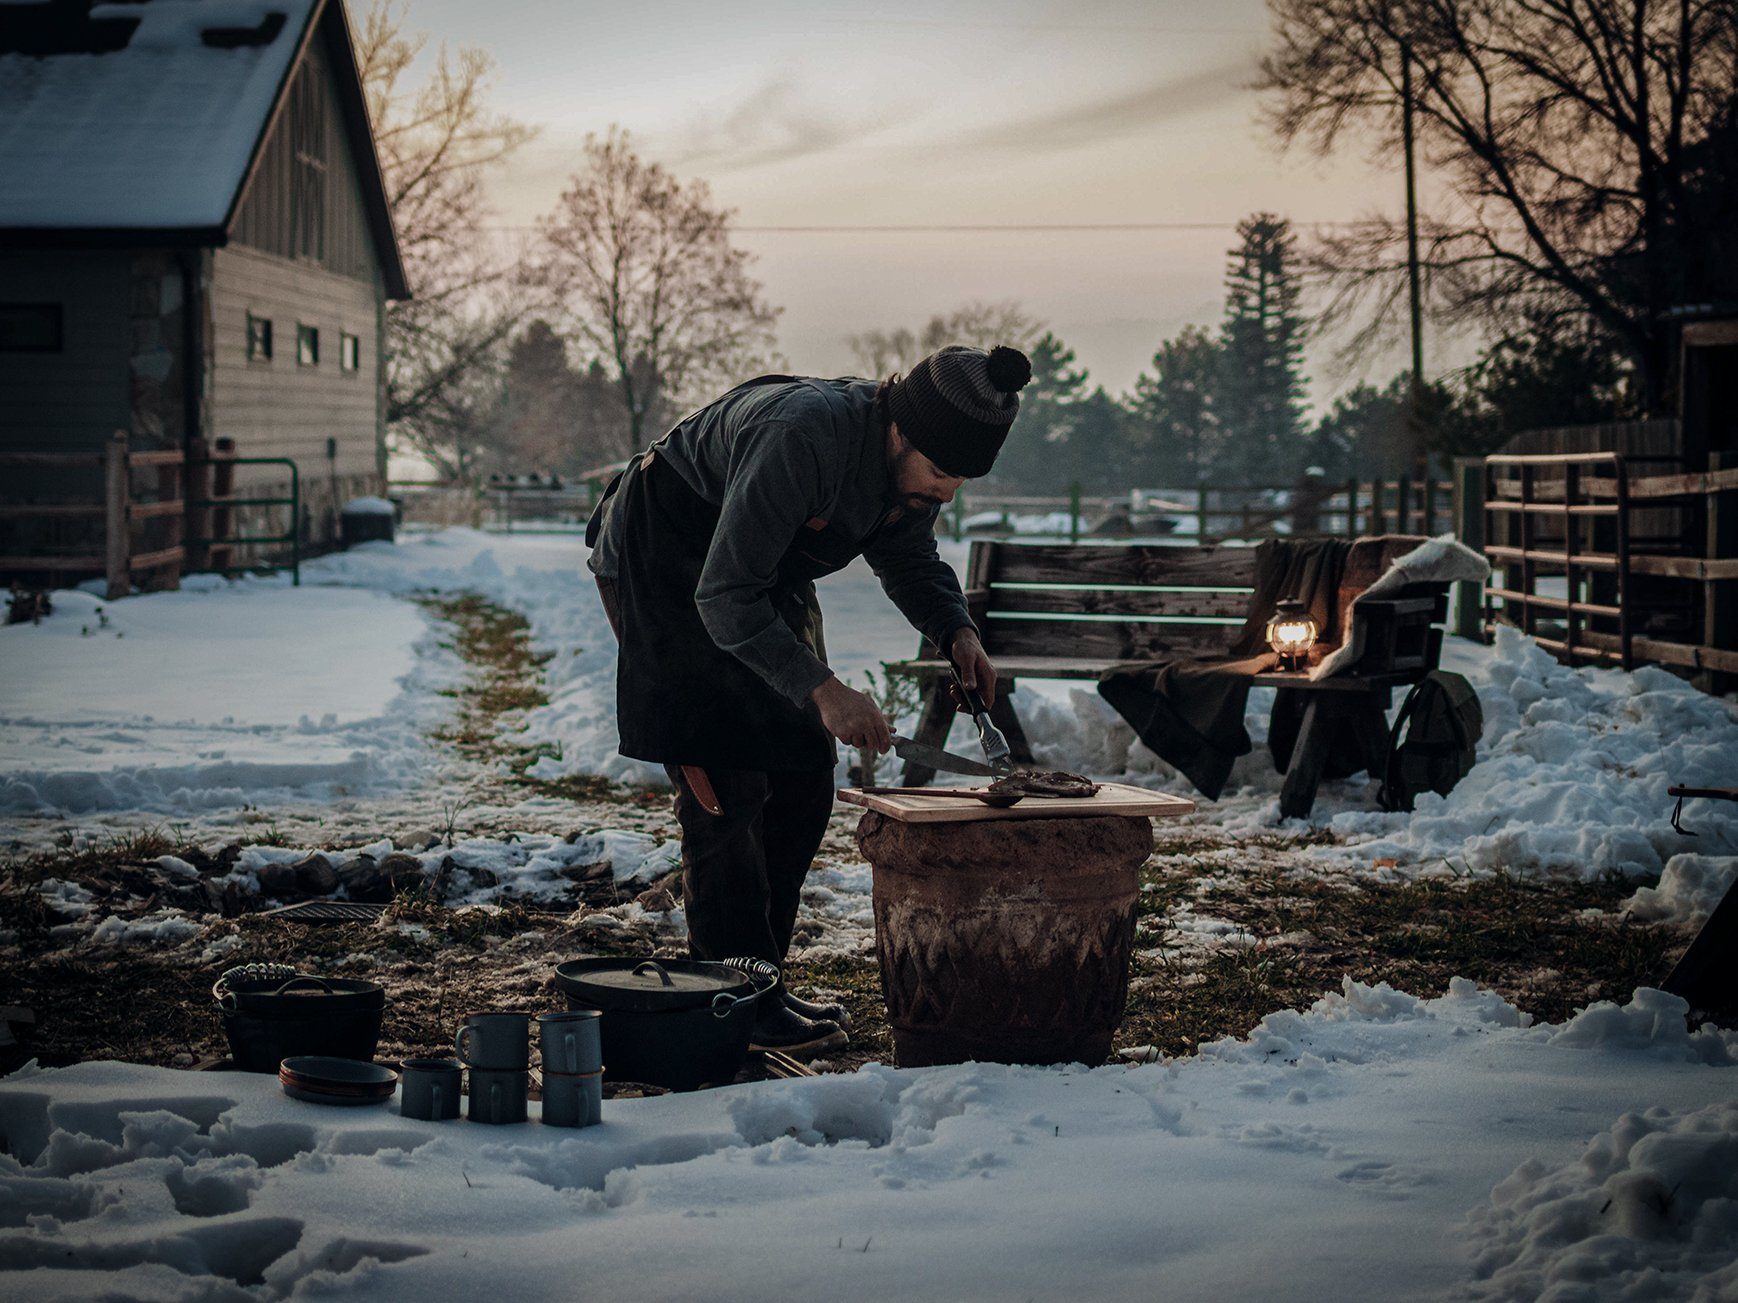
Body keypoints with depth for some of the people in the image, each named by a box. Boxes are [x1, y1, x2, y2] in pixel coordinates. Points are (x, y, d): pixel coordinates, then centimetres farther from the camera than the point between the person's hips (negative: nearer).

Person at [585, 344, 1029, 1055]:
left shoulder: (913, 459, -12)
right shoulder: (801, 438, -38)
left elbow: (909, 562, 7)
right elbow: (725, 598, -36)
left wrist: (957, 631, -12)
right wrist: (820, 688, -42)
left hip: (767, 576, 8)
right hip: (662, 568, -8)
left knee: (803, 776, 5)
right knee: (725, 785, -14)